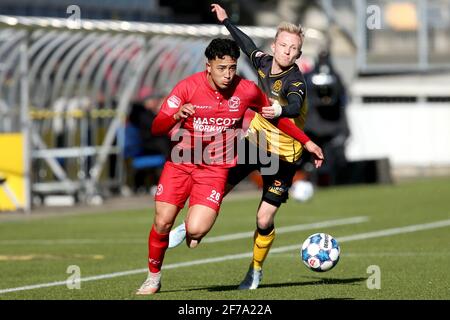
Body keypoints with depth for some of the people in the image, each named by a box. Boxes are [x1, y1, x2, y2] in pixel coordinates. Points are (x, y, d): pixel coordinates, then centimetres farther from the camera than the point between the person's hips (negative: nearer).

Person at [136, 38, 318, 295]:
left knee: (196, 229, -20)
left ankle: (193, 231, 20)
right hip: (180, 164, 0)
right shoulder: (188, 87, -13)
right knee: (162, 223, -7)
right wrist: (177, 115, -36)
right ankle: (154, 276, 19)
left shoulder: (247, 90, -9)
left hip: (215, 169, 0)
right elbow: (157, 128, -15)